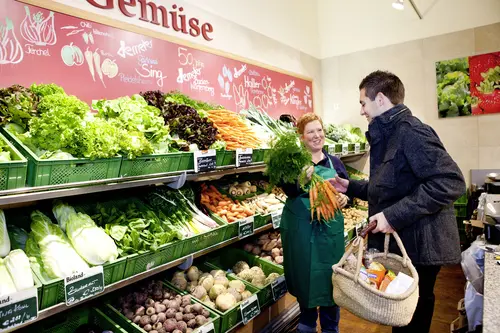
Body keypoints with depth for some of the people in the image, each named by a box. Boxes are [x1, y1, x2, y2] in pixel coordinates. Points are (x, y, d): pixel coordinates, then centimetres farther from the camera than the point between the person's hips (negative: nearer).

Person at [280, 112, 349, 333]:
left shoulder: (334, 162, 4)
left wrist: (344, 198, -13)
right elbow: (289, 191, -20)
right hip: (300, 227, -1)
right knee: (303, 274, 13)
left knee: (329, 276, 8)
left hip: (329, 228, 2)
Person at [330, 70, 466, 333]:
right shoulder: (387, 136, 13)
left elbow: (451, 182, -29)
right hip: (397, 244, 9)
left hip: (417, 247, -9)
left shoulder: (410, 131, -18)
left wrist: (394, 215, -29)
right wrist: (350, 187, 13)